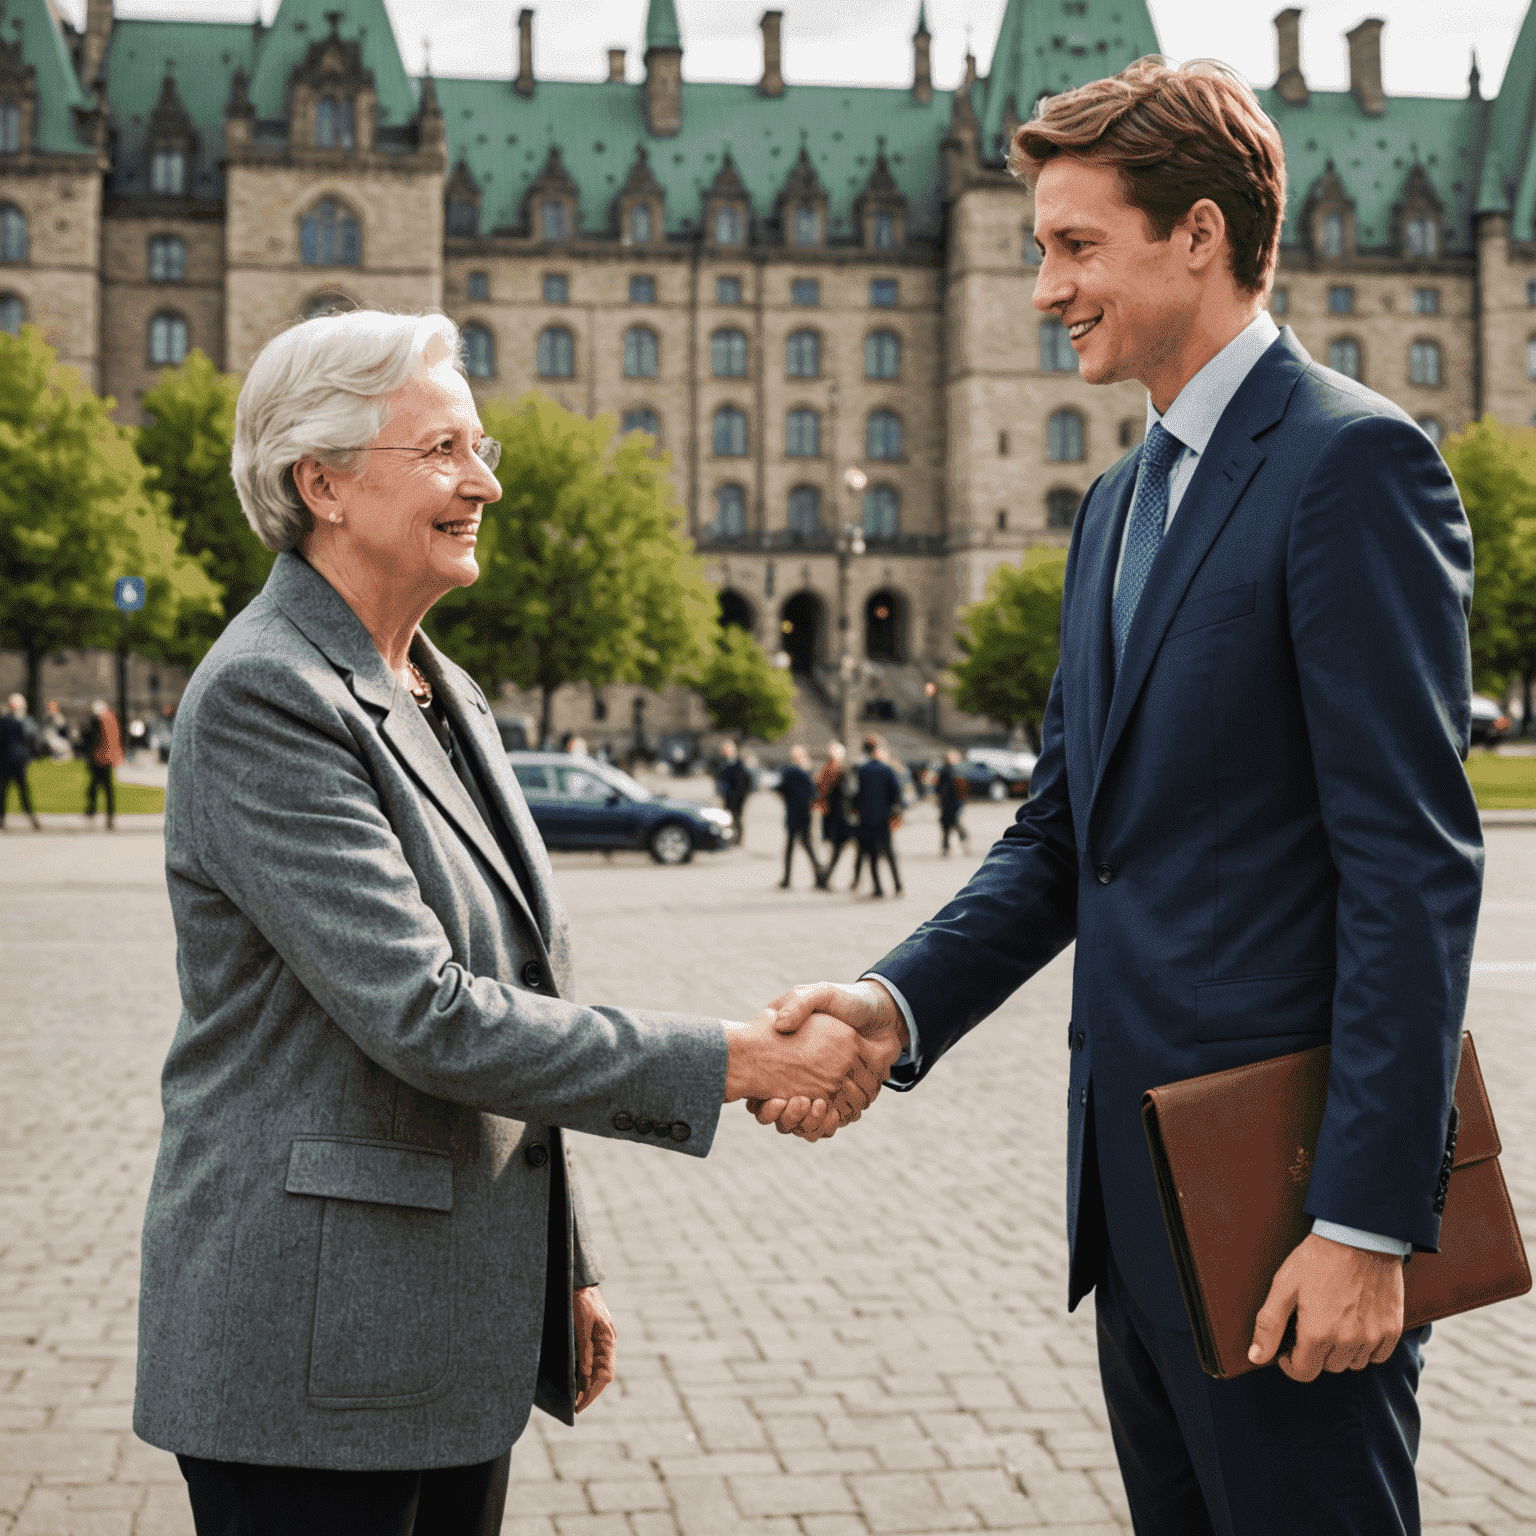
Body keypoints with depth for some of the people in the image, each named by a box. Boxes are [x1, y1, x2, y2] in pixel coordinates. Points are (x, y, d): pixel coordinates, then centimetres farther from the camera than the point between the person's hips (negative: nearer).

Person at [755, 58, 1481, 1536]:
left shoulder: (1351, 461, -12)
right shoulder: (1118, 502, 15)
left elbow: (1416, 863, -18)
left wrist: (1368, 1218, -20)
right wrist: (901, 1002, -3)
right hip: (1137, 1190, 9)